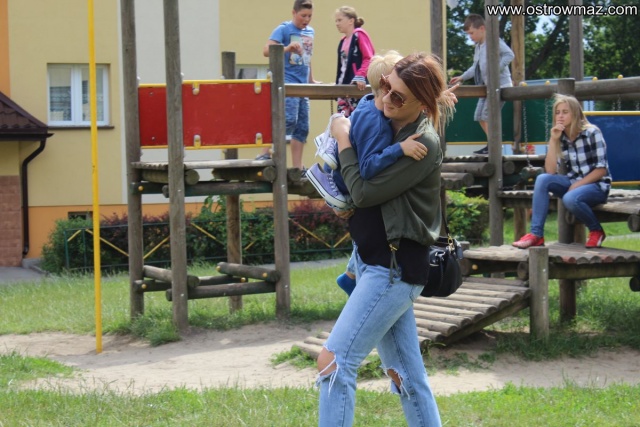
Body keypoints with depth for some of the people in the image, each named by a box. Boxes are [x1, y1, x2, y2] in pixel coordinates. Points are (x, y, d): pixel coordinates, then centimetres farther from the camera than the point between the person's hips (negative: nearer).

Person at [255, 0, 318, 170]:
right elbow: (266, 51, -16)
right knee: (289, 120, -22)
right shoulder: (284, 29, -5)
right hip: (287, 83, -7)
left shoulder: (310, 32, 15)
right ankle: (265, 153, -13)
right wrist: (287, 48, -31)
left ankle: (297, 168, 9)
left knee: (302, 127, 5)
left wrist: (311, 80, 26)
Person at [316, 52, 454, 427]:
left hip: (395, 268, -9)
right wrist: (343, 201, 2)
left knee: (334, 361, -11)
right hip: (374, 261, 9)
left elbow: (365, 192, -17)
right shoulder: (385, 125, 8)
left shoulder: (423, 144, -16)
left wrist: (343, 140, -7)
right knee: (406, 372, 12)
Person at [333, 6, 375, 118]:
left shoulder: (360, 35, -6)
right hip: (344, 87, 8)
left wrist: (361, 76, -23)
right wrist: (338, 83, 18)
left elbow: (369, 58, -14)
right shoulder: (342, 42, 19)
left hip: (358, 86, -8)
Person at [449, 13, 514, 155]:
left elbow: (509, 54, -25)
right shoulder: (478, 46, 14)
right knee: (479, 116, 10)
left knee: (487, 115, -9)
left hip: (499, 84, -10)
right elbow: (476, 67, 23)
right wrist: (462, 77, 18)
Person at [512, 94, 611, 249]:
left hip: (597, 185, -5)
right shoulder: (560, 137, 2)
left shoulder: (592, 133, -12)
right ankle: (536, 234, -23)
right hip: (573, 183, 6)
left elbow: (601, 169, -13)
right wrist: (553, 140, -15)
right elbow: (551, 171, -9)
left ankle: (596, 231, -7)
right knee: (542, 180, -21)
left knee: (570, 198, -36)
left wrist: (577, 185, -20)